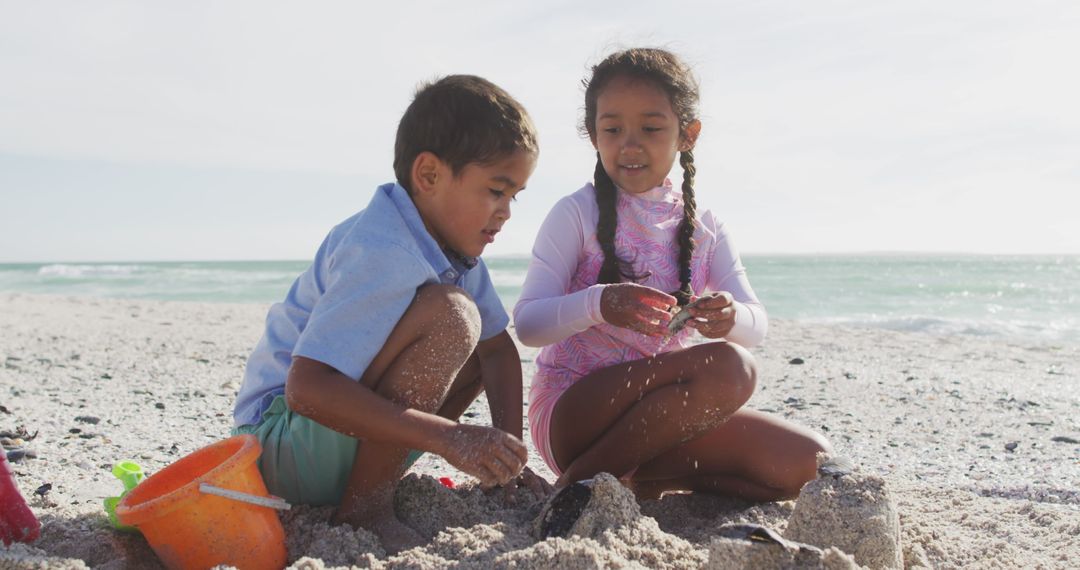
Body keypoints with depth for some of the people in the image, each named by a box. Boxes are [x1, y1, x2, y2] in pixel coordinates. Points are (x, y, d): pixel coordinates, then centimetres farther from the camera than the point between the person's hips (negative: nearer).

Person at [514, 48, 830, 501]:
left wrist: (731, 318, -22)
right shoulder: (576, 215, -5)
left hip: (660, 411, 6)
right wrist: (598, 305, -33)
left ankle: (649, 479, 0)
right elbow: (528, 323, -13)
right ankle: (580, 480, -18)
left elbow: (757, 324, 4)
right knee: (728, 367, -30)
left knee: (808, 464, -9)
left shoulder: (704, 228, 9)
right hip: (569, 412, -5)